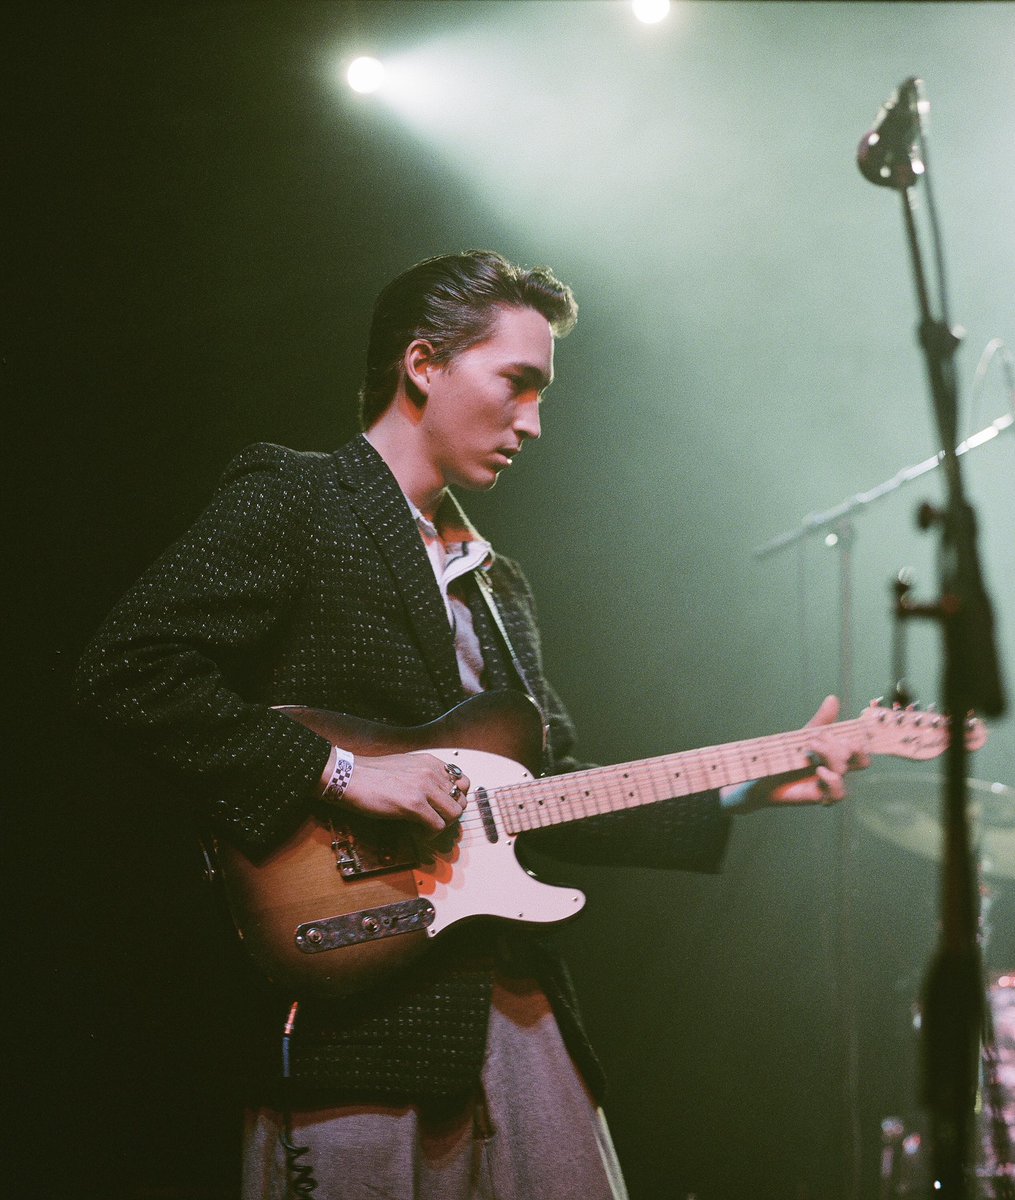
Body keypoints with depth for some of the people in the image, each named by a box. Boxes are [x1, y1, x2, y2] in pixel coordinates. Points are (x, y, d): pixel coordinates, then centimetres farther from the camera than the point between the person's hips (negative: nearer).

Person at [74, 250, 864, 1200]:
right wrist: (338, 772, -18)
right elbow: (128, 671, -15)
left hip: (515, 1005, 7)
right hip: (350, 1006, -7)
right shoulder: (288, 500, -3)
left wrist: (740, 793, 10)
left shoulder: (497, 581, 21)